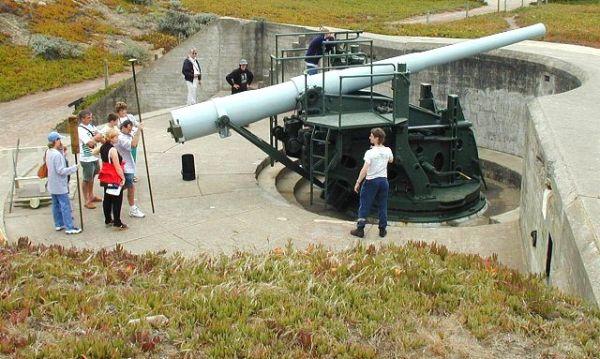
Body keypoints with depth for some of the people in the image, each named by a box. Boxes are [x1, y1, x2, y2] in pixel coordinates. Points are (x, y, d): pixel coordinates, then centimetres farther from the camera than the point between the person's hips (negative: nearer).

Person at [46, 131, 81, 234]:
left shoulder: (48, 152, 5)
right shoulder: (57, 155, -23)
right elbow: (61, 170, -24)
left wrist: (61, 150, 1)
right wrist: (73, 168, -16)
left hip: (52, 185, 9)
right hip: (60, 185, -9)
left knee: (56, 205, 17)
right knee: (65, 206, -5)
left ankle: (58, 224, 27)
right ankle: (69, 228, -3)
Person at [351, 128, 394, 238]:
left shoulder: (370, 152, -16)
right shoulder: (387, 151, 1)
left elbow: (364, 169, -22)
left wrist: (358, 182, -16)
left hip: (371, 181, -5)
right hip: (383, 180, 5)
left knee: (364, 206, 3)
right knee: (382, 206, 12)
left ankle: (360, 229, 5)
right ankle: (382, 230, 17)